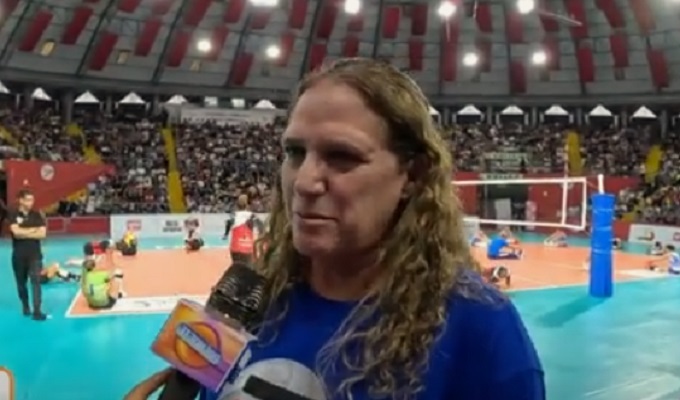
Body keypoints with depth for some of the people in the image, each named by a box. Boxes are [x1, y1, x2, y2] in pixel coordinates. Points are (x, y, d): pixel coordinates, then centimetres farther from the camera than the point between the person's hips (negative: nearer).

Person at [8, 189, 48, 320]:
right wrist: (33, 229, -10)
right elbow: (16, 231, -19)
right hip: (19, 255, 0)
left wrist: (24, 233, -13)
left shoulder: (37, 215, 2)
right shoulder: (13, 215, -3)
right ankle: (25, 306, 32)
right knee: (21, 282, 12)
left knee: (36, 281, -9)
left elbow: (42, 234, -8)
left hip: (35, 254, 0)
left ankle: (37, 311, -12)